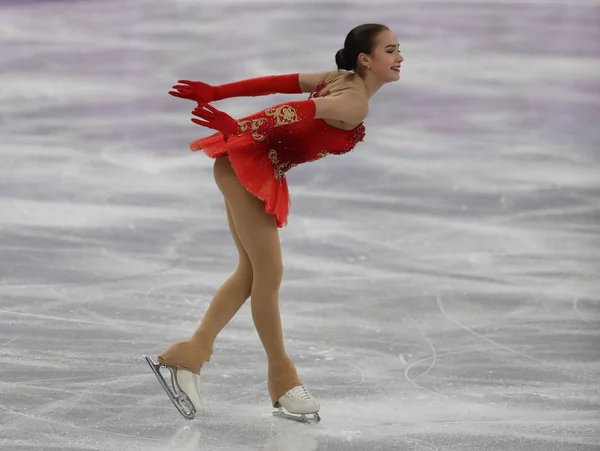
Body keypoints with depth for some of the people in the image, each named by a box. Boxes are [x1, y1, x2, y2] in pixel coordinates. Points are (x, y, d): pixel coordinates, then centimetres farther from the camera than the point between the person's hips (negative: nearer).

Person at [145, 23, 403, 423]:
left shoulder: (342, 79, 12)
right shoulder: (355, 105, -16)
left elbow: (278, 83, 7)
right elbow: (301, 111, -26)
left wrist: (215, 92, 2)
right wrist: (235, 125, -32)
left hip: (258, 169, 10)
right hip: (248, 162, -10)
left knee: (251, 272, 12)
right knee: (269, 274, -2)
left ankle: (190, 355, 16)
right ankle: (282, 378, 9)